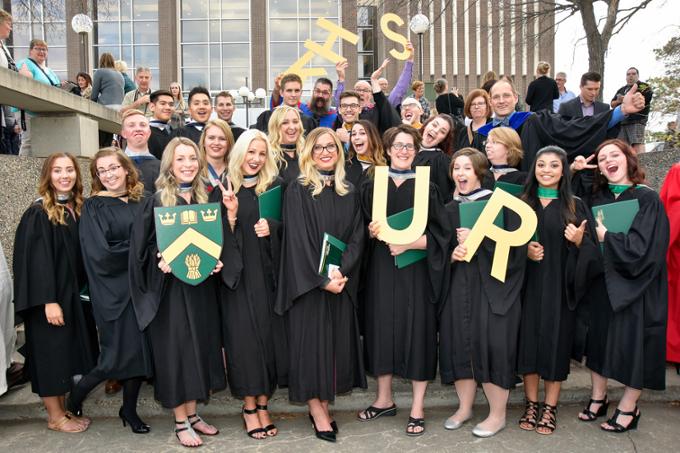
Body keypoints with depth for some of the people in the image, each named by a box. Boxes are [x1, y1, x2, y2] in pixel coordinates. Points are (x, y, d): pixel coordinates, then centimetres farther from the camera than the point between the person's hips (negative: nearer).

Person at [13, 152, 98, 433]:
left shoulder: (79, 208, 8)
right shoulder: (39, 213, -11)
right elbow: (36, 259, -16)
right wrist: (49, 301, -22)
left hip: (74, 293, 7)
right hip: (50, 295, -7)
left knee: (68, 351, 12)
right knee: (51, 352, 2)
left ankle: (63, 409, 25)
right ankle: (55, 417, 15)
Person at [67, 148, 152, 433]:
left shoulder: (141, 202, 7)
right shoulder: (93, 207, -4)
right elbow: (100, 253, -13)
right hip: (113, 291, -4)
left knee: (141, 350, 7)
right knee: (119, 354, -1)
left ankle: (129, 409, 26)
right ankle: (75, 396, 25)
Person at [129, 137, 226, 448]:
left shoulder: (205, 199, 8)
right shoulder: (158, 200, -5)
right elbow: (144, 245, -5)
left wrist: (216, 262, -6)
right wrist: (160, 259, -23)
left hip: (201, 286, 5)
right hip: (170, 286, -5)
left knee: (200, 346, 11)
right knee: (176, 349, 1)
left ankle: (192, 414, 26)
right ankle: (181, 422, 16)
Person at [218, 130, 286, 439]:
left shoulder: (275, 185, 5)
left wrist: (272, 227, -13)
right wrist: (228, 213, -15)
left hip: (267, 272, 1)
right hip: (237, 274, -1)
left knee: (268, 334, 4)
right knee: (243, 336, 0)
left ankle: (262, 403, 18)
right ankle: (249, 405, 15)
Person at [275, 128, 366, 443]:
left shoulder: (349, 192, 9)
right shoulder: (297, 190, -4)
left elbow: (356, 237, 3)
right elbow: (298, 240, -11)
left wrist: (341, 272, -13)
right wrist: (322, 279, -17)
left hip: (342, 282, 4)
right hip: (308, 283, -4)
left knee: (336, 341, 8)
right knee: (311, 340, 1)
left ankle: (324, 405, 21)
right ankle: (316, 409, 12)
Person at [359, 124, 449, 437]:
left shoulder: (426, 188, 2)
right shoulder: (372, 185, 7)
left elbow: (438, 235, -4)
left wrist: (408, 243, -18)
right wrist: (371, 231, -12)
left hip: (415, 271, -2)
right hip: (380, 270, 2)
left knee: (417, 331, 1)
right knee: (382, 328, 8)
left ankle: (417, 408, 15)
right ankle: (384, 399, 26)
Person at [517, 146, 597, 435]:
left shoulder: (575, 206, 3)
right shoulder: (522, 204, 5)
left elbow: (591, 249, 2)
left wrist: (579, 241, -18)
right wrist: (524, 251, -11)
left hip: (559, 286, -1)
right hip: (529, 285, 1)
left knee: (556, 342, 3)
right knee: (528, 340, 5)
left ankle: (550, 408, 18)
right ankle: (531, 404, 21)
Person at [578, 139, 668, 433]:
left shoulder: (648, 199, -9)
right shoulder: (596, 198, 5)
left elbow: (641, 248, -18)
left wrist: (604, 235, -14)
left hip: (634, 286, -4)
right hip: (600, 282, 5)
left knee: (633, 343, 4)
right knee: (599, 337, 12)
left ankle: (628, 408, 21)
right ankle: (598, 398, 28)